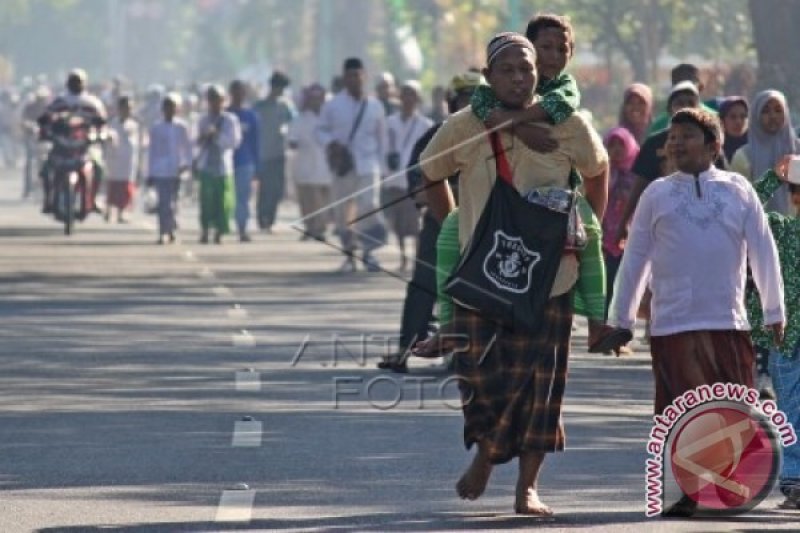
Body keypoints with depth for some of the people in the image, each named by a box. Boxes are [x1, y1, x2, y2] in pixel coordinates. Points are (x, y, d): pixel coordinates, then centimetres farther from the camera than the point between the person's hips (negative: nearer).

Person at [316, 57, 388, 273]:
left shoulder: (374, 106, 4)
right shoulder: (333, 105, 1)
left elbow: (381, 137, 11)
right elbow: (321, 130, 7)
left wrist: (381, 164, 7)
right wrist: (330, 142, -14)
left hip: (367, 165, -1)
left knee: (369, 207, -15)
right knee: (343, 211, 4)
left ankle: (369, 252, -4)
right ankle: (349, 255, 16)